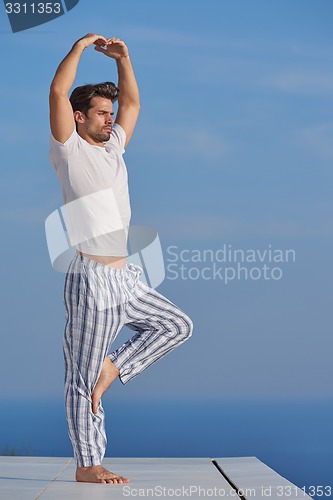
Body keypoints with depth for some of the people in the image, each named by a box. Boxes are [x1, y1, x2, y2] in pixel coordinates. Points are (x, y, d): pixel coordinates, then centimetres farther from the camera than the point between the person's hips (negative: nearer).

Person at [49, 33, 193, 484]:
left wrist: (122, 58, 15)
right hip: (92, 280, -8)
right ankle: (88, 465, 2)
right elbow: (58, 92, -15)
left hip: (126, 279, 8)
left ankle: (114, 367, 10)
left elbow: (133, 102, 26)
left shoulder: (113, 148, 17)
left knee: (177, 325, 10)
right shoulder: (70, 150, -3)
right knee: (84, 377, -3)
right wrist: (80, 47, -7)